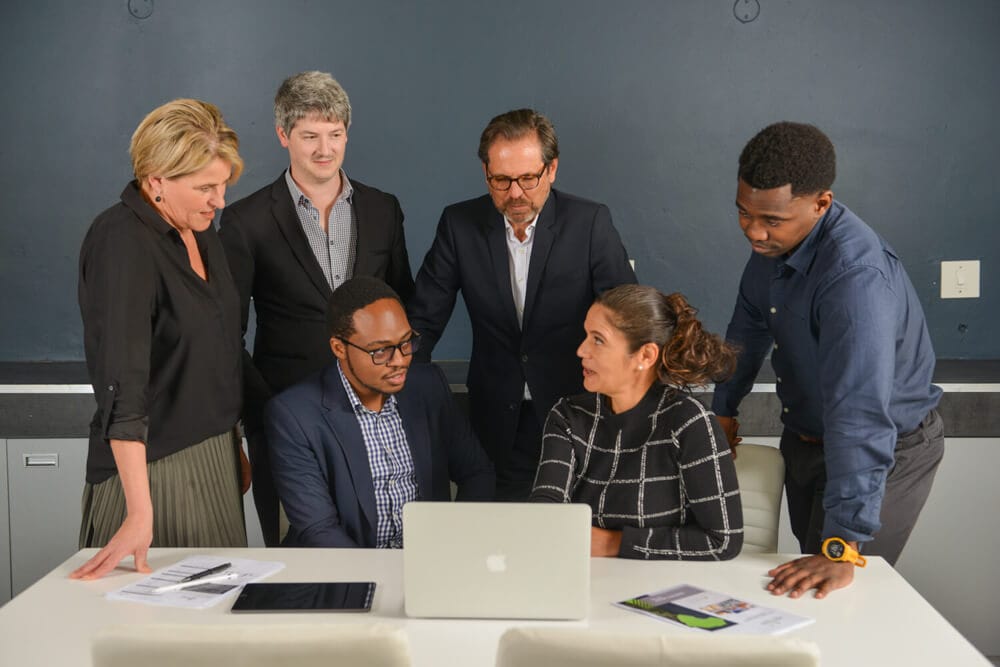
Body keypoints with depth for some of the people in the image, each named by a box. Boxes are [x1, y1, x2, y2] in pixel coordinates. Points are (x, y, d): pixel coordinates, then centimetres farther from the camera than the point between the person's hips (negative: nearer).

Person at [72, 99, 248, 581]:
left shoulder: (200, 232, 7)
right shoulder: (121, 242, -19)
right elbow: (123, 384, -28)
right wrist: (140, 514, -33)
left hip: (214, 461, 8)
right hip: (153, 469, -8)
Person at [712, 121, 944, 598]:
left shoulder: (856, 274, -35)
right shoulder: (774, 239, -8)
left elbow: (860, 413, -41)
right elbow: (750, 324, 10)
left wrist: (843, 547, -44)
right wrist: (723, 410, 17)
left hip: (888, 453, -8)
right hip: (805, 440, 8)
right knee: (806, 593, 17)